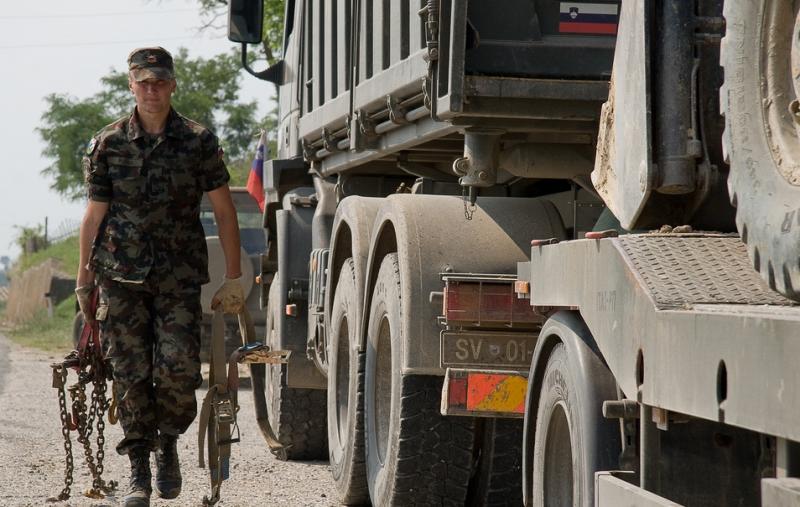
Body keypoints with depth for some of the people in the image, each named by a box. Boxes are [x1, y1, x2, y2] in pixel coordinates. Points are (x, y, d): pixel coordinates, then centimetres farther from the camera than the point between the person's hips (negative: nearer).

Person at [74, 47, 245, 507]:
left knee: (179, 367, -11)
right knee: (131, 375, -1)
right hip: (122, 276, 1)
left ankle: (168, 443, 16)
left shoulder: (199, 141, 3)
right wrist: (84, 281, 8)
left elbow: (224, 211, 6)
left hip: (179, 276, -1)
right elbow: (95, 215, 10)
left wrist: (234, 278, 2)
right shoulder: (108, 145, 6)